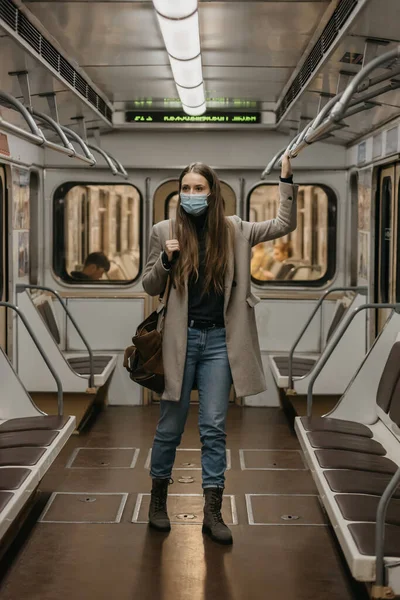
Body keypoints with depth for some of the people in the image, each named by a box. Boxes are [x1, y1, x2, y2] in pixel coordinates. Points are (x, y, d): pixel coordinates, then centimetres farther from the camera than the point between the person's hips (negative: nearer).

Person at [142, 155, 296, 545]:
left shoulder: (233, 231, 3)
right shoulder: (165, 231, 0)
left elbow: (284, 225, 3)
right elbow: (149, 287, 5)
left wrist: (286, 179, -6)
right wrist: (165, 261, -14)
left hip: (219, 340, 1)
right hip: (181, 338, -1)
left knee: (214, 427, 4)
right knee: (170, 425, 8)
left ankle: (212, 512, 9)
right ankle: (158, 499, 26)